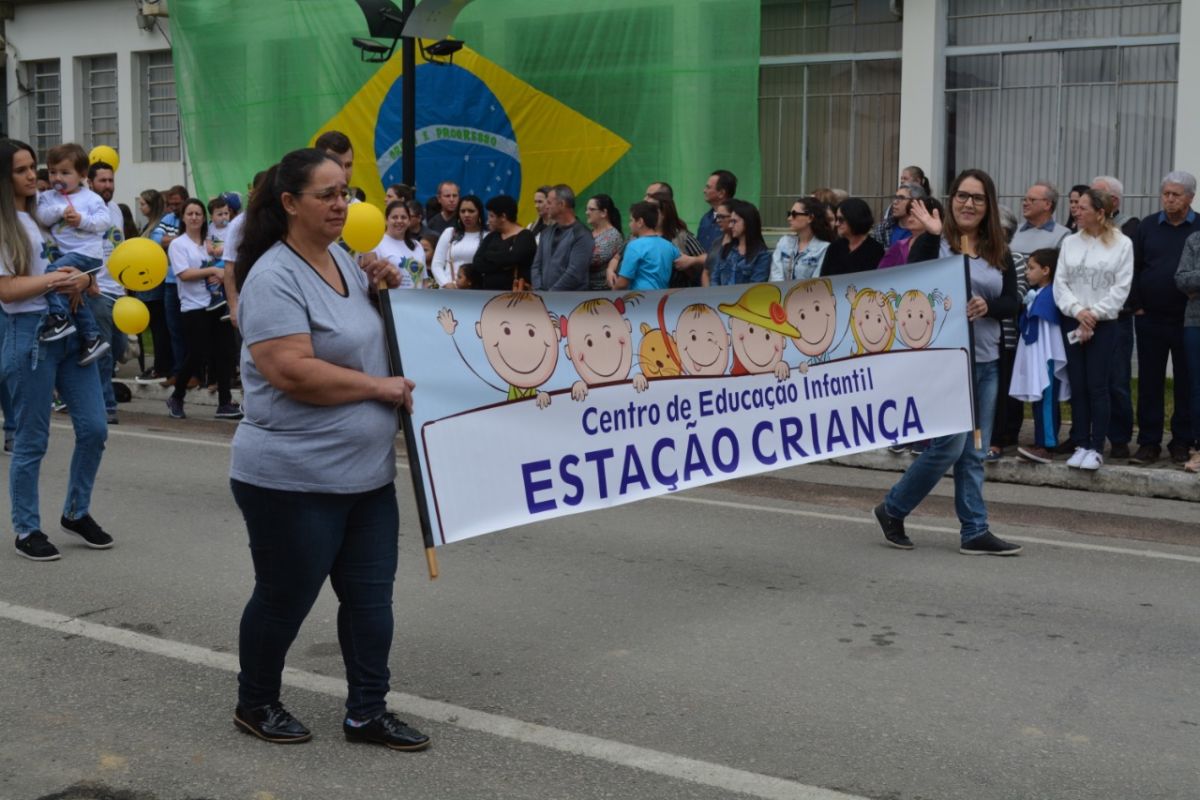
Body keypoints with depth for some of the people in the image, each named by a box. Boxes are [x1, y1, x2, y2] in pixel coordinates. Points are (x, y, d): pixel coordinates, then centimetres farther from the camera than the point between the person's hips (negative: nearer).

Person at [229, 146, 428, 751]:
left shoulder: (344, 259, 9)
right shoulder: (274, 277, -17)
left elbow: (371, 334, 25)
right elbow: (292, 372, -27)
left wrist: (387, 289, 3)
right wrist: (382, 387, -18)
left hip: (368, 473, 8)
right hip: (295, 479, -8)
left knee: (370, 594, 11)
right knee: (285, 599, 9)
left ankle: (367, 712, 23)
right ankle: (256, 703, 30)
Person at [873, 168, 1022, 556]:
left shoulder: (998, 251, 11)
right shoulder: (932, 242, -4)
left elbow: (1012, 302, 6)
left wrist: (987, 307, -15)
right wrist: (933, 233, -21)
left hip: (985, 361, 6)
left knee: (974, 452, 8)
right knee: (950, 444, -7)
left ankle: (975, 531, 14)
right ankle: (892, 510, 11)